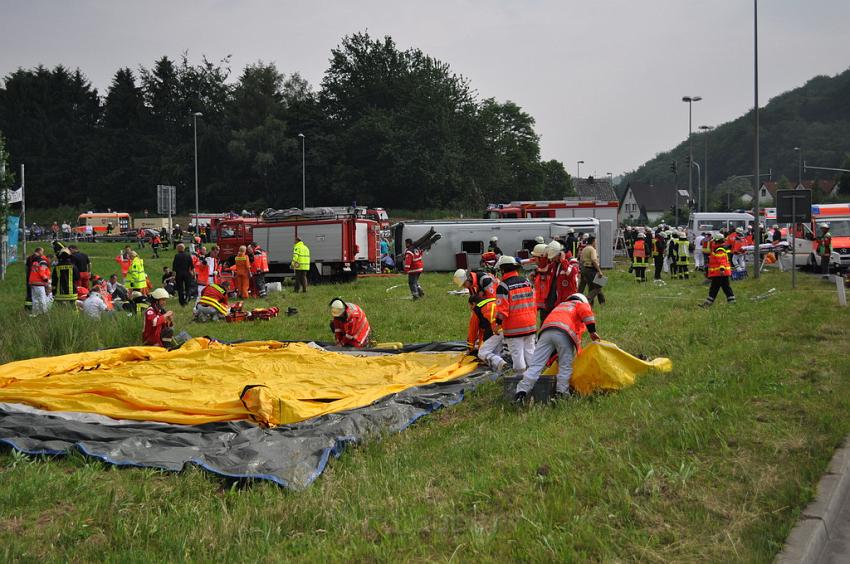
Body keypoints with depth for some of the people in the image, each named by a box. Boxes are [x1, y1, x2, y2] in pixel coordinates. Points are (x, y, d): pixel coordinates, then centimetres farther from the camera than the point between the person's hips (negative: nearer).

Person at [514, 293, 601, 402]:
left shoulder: (560, 306, 43)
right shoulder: (581, 304, 28)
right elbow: (586, 312, 3)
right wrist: (592, 332, 3)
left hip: (546, 332, 5)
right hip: (563, 333, -5)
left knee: (536, 365, -2)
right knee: (566, 366, 5)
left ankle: (522, 391, -14)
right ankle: (561, 393, -4)